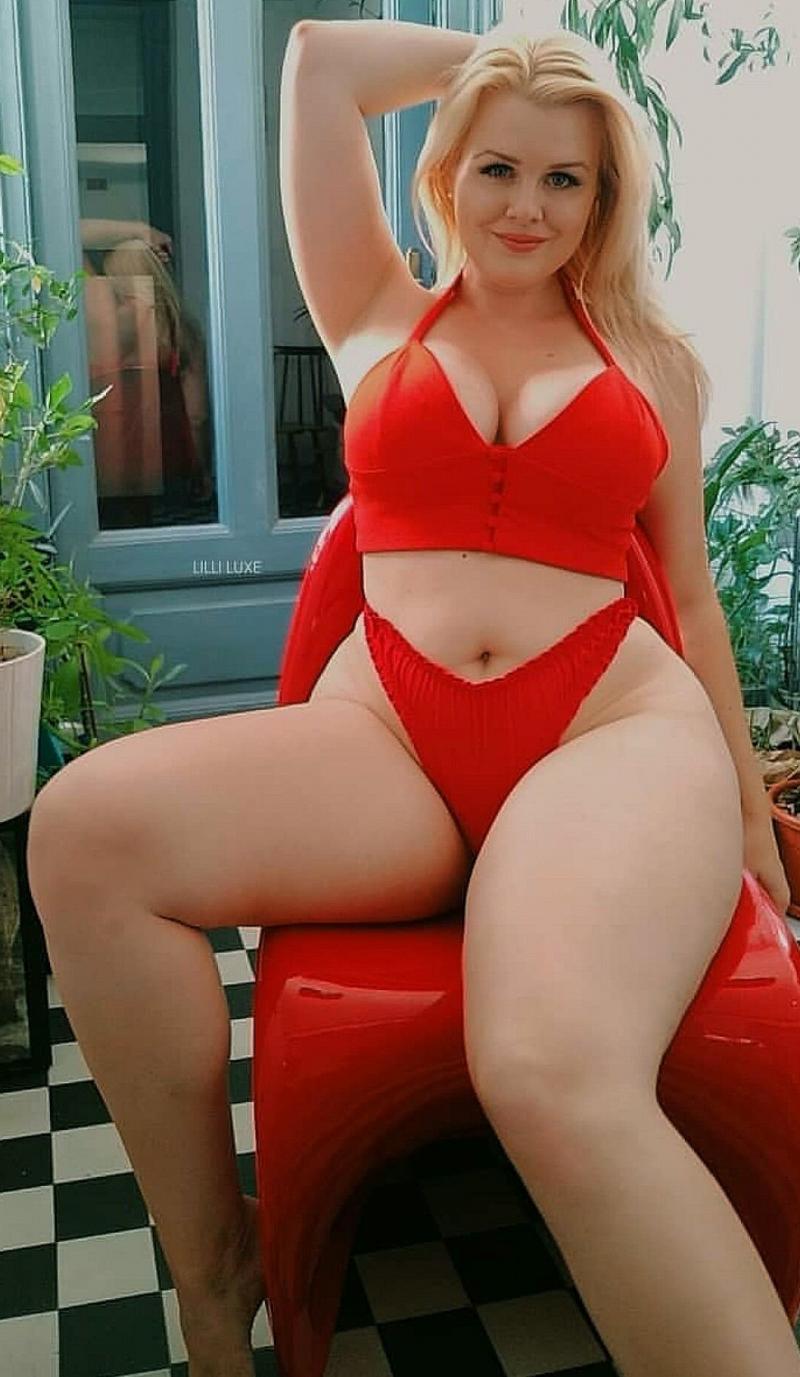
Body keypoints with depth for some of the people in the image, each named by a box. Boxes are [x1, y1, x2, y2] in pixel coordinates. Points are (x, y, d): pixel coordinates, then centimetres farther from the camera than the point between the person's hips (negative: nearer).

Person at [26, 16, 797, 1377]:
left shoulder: (654, 358, 19)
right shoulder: (380, 317, 19)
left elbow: (690, 589, 21)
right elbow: (319, 58, 16)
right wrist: (491, 52, 27)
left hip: (618, 727, -1)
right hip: (385, 740, 2)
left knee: (558, 1078, -36)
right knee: (89, 823, -28)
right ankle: (212, 1263, -9)